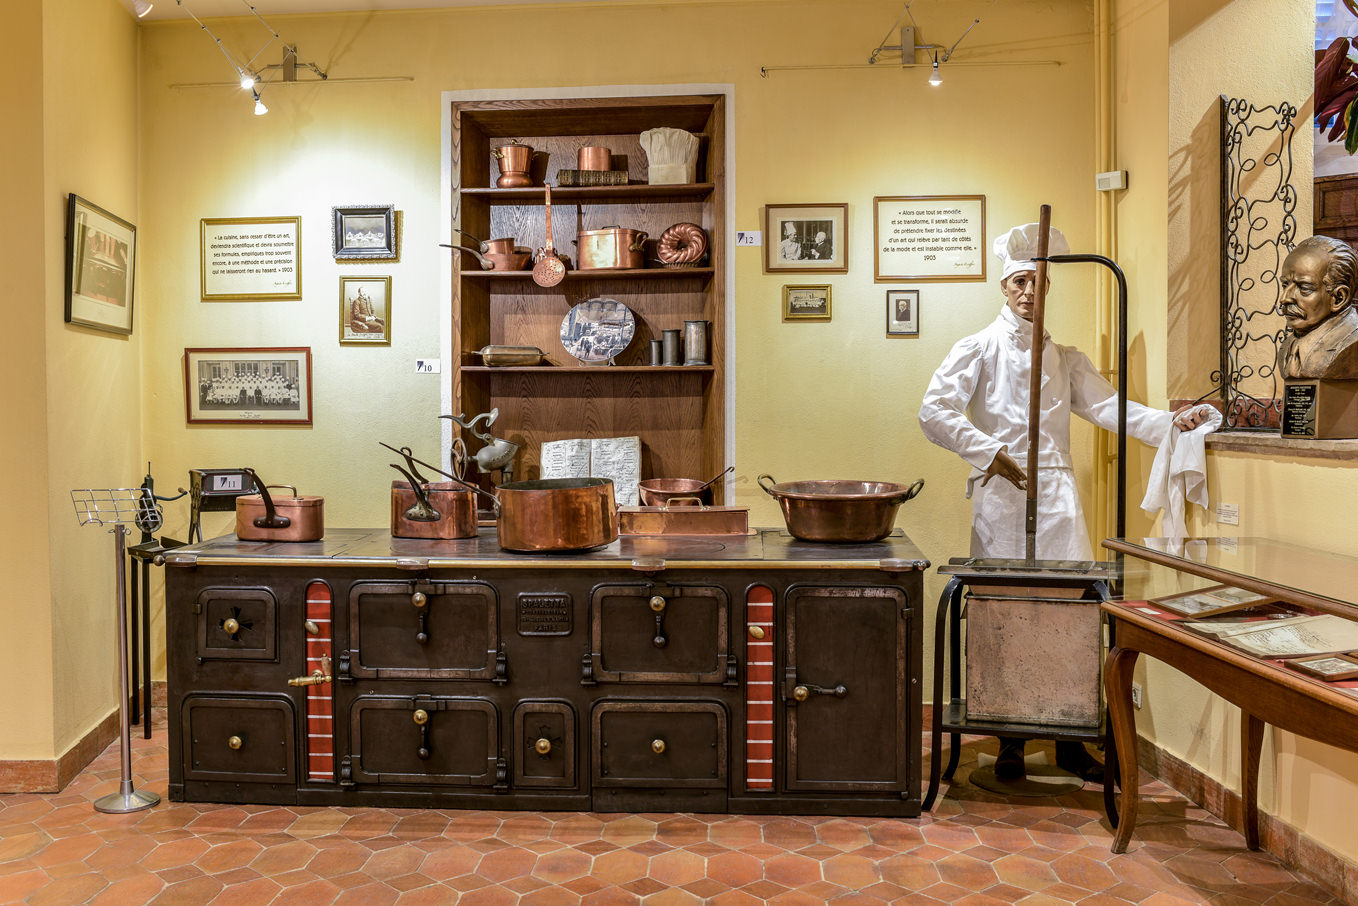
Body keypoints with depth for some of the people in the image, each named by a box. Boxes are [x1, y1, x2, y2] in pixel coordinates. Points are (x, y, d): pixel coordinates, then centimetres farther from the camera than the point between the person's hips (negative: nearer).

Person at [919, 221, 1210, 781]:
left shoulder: (1065, 357, 19)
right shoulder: (978, 349, 7)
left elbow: (1107, 406, 8)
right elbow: (934, 413, -4)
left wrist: (1170, 421, -8)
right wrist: (990, 453, -11)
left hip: (1055, 492, 3)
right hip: (999, 494, -3)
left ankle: (1069, 740, 12)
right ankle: (1010, 740, 14)